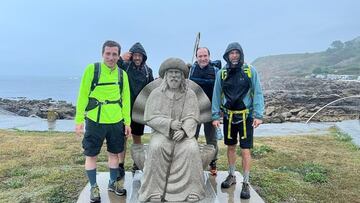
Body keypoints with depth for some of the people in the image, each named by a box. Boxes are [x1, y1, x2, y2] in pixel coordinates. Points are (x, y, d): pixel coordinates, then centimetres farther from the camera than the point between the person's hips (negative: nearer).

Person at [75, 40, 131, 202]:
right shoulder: (92, 69, -7)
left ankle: (113, 183, 35)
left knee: (114, 153, 16)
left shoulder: (122, 74, 3)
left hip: (116, 122, 3)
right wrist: (79, 120, -9)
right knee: (91, 155, 7)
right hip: (94, 121, -3)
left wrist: (127, 122, 6)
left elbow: (125, 99, 6)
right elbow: (83, 96, -7)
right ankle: (94, 187, 26)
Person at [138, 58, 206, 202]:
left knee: (191, 149, -29)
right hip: (162, 132, 0)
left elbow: (192, 118, -4)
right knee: (156, 147, -31)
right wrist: (170, 123, -18)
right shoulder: (156, 93, 1)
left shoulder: (190, 94, 3)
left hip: (184, 133, 1)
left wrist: (183, 130, -23)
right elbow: (151, 118, -4)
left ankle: (188, 190, -16)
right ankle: (155, 191, -19)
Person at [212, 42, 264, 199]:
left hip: (246, 116, -3)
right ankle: (231, 176, 33)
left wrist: (258, 115, -13)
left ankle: (246, 183, 14)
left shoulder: (250, 71, -6)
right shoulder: (221, 73, 1)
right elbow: (216, 95, 3)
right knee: (230, 147, 15)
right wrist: (215, 116, -1)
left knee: (245, 150, -1)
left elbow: (257, 93, -6)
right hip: (228, 116, 3)